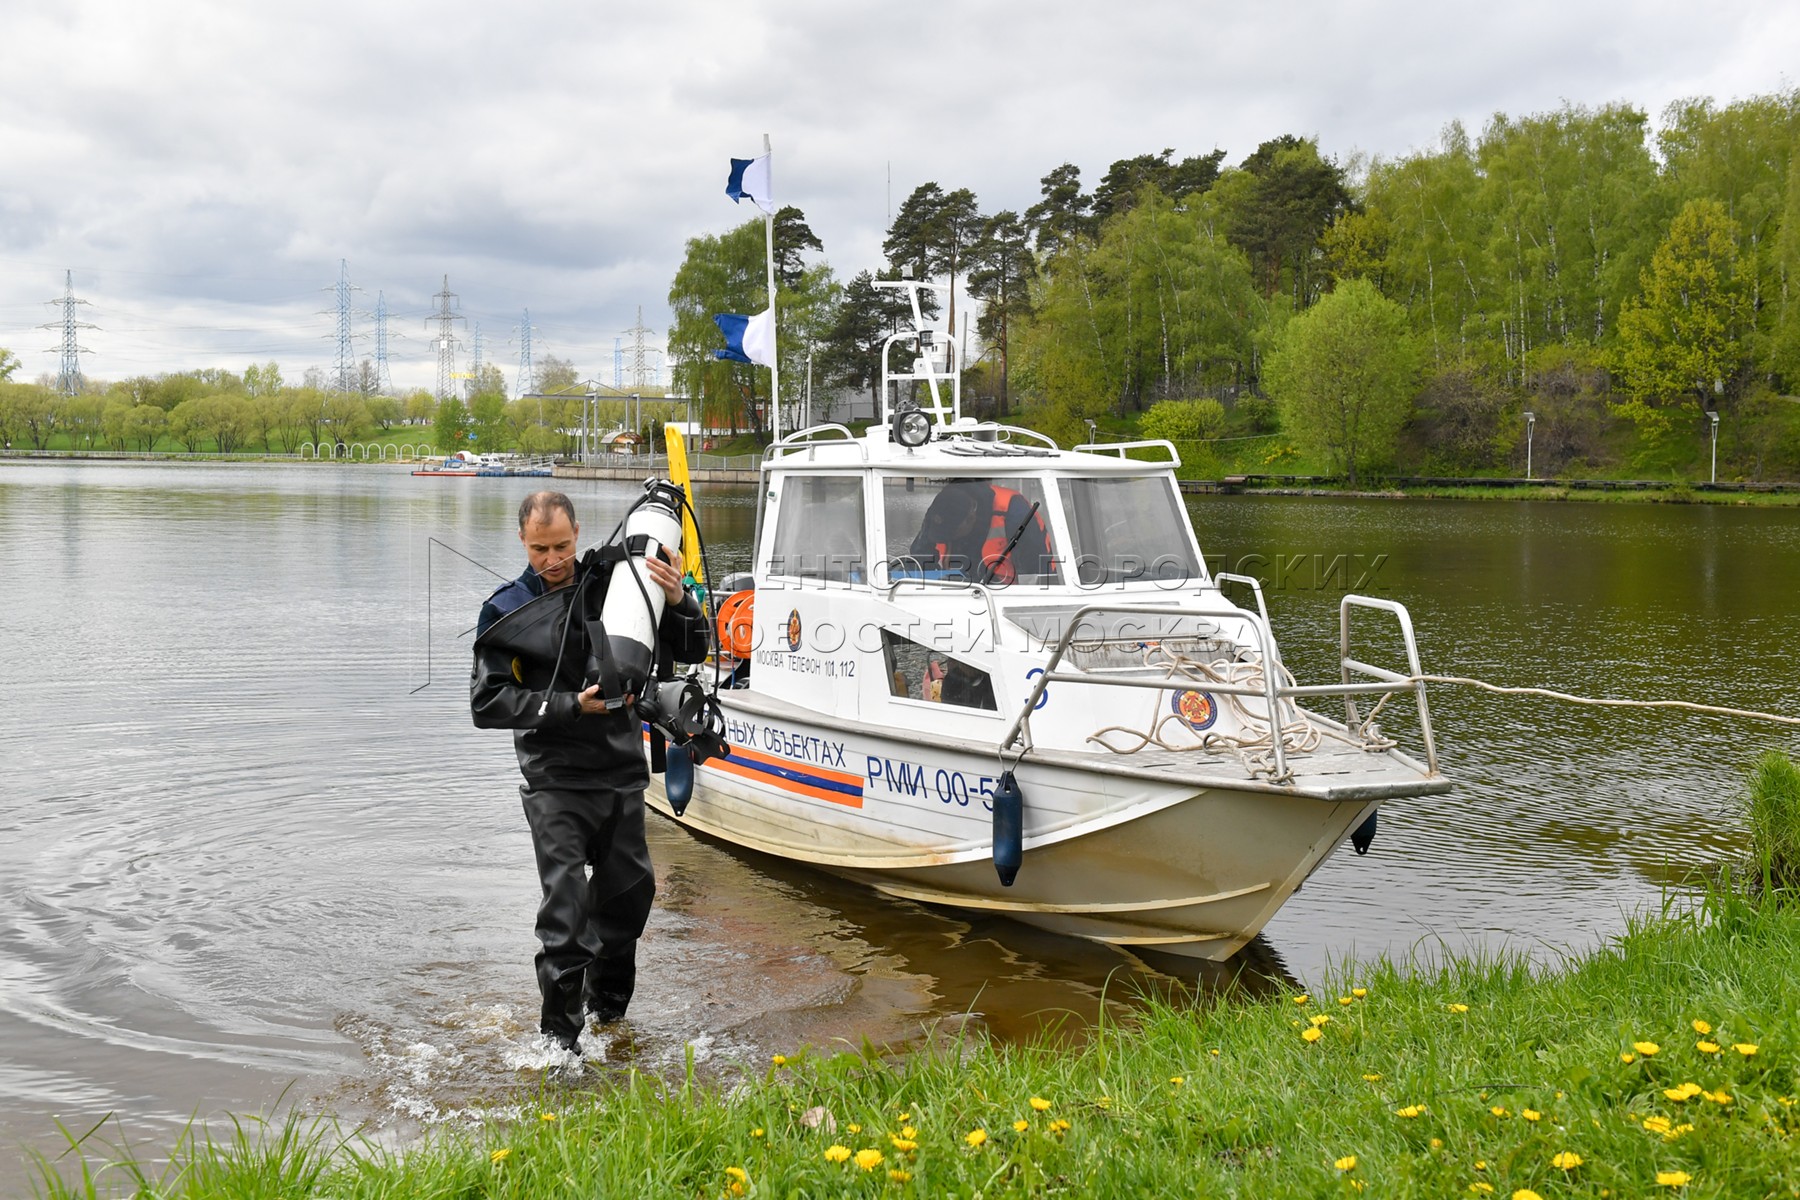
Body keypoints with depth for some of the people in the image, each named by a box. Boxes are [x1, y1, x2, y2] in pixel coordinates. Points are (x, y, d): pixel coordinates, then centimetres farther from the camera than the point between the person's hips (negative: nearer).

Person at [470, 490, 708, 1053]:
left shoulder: (611, 588, 5)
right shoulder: (506, 611, -2)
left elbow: (690, 652, 8)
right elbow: (487, 702, -8)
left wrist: (677, 600, -13)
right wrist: (572, 706, -18)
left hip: (622, 774, 4)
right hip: (555, 781, -3)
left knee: (629, 894, 13)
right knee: (566, 909, -12)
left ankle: (608, 1008, 36)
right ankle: (560, 1042, -1)